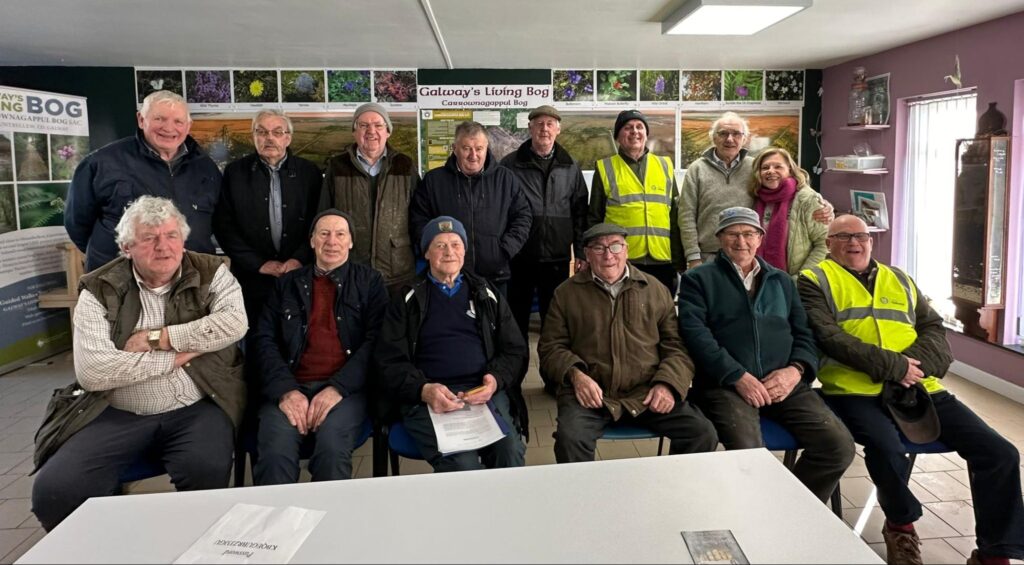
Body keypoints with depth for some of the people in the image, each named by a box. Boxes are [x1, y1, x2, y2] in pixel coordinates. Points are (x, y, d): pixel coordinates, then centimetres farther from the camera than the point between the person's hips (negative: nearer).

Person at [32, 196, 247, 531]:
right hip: (119, 415, 1)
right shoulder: (100, 290, 1)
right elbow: (91, 371, -12)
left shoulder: (211, 273, 3)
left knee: (207, 471, -30)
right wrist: (176, 356, -10)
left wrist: (156, 337, -14)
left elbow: (234, 322, -17)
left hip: (196, 408, -1)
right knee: (54, 490, -18)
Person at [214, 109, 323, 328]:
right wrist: (259, 264, -5)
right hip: (252, 280, 0)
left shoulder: (309, 172, 5)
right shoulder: (235, 172, 4)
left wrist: (300, 259, -9)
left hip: (300, 275, 0)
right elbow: (224, 226, 1)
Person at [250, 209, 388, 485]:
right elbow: (264, 339, 9)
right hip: (291, 387, 2)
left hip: (346, 389, -1)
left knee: (332, 450, -30)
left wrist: (337, 388, -13)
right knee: (275, 453, -27)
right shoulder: (287, 283, 19)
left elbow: (375, 341, 2)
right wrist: (286, 390, -9)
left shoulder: (370, 281, 13)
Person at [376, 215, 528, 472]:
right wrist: (424, 390, -13)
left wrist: (496, 380, -6)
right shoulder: (408, 300, 15)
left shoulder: (486, 294, 21)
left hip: (485, 393, 2)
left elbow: (515, 350, 16)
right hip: (428, 400, -2)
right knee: (462, 464, -32)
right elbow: (390, 362, 6)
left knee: (511, 454, -28)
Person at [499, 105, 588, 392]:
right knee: (517, 318, 8)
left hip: (557, 257, 2)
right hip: (519, 257, -2)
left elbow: (580, 212, 9)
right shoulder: (510, 165, 0)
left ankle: (555, 377, 22)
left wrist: (581, 251, 4)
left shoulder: (570, 167, 8)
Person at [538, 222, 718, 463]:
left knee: (703, 434, -15)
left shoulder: (655, 290, 14)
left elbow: (676, 345, 13)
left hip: (648, 394, 2)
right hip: (591, 395, -1)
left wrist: (668, 383, -5)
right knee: (570, 438, -31)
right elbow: (551, 346, 10)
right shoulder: (567, 293, 11)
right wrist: (575, 374, -10)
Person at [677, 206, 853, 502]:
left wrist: (796, 370, -5)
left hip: (784, 383, 4)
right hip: (725, 385, -4)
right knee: (748, 452, -32)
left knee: (839, 445, -17)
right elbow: (695, 333, -5)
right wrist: (738, 377, -15)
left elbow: (805, 332, 17)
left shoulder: (782, 281, 24)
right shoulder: (698, 279, 10)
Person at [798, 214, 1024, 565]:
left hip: (918, 387, 5)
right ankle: (900, 526, -3)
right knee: (887, 449, -35)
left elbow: (934, 329, 15)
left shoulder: (900, 280, 24)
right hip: (856, 390, -5)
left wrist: (915, 364, -8)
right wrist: (893, 366, -15)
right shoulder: (815, 281, 7)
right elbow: (828, 337, -8)